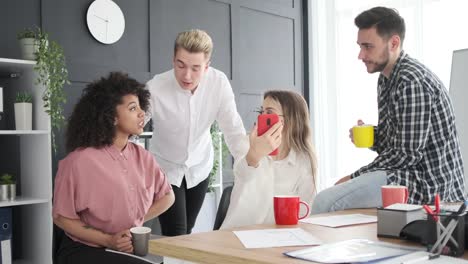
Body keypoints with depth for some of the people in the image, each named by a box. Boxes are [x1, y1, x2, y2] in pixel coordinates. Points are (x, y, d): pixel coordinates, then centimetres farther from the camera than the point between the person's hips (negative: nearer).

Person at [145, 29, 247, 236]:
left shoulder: (219, 83, -20)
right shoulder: (155, 89, -28)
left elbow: (234, 131, -17)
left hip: (199, 168, 3)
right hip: (166, 169, -3)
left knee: (186, 232, 19)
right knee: (175, 237, -8)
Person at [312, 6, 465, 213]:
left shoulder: (412, 82, -18)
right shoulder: (386, 79, 13)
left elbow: (408, 154, -20)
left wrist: (354, 177, -11)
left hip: (428, 182, -10)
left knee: (324, 202, -23)